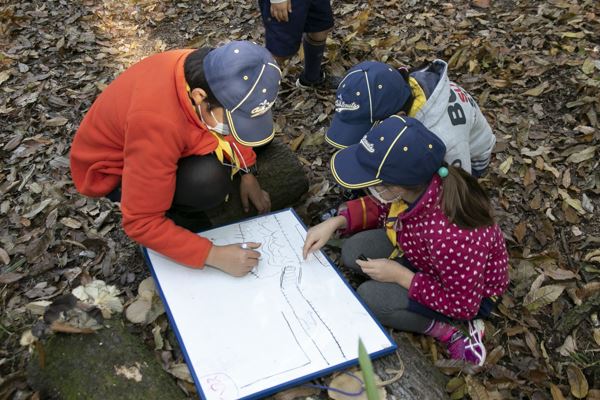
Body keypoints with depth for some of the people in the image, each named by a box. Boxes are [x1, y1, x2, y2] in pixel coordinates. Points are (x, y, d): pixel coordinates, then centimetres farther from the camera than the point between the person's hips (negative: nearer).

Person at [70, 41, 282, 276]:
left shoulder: (207, 73, -23)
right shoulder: (159, 124, -41)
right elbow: (140, 223, -33)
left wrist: (247, 173, -1)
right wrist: (214, 255, -31)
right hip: (114, 171, -7)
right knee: (209, 179, -33)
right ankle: (176, 216, -2)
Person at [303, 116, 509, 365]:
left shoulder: (451, 237, -44)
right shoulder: (414, 184, -24)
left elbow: (464, 305, -28)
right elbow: (381, 207, 0)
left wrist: (401, 276, -25)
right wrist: (335, 222, -13)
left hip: (470, 294, -7)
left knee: (369, 298, -20)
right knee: (353, 251, -3)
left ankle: (449, 332, -3)